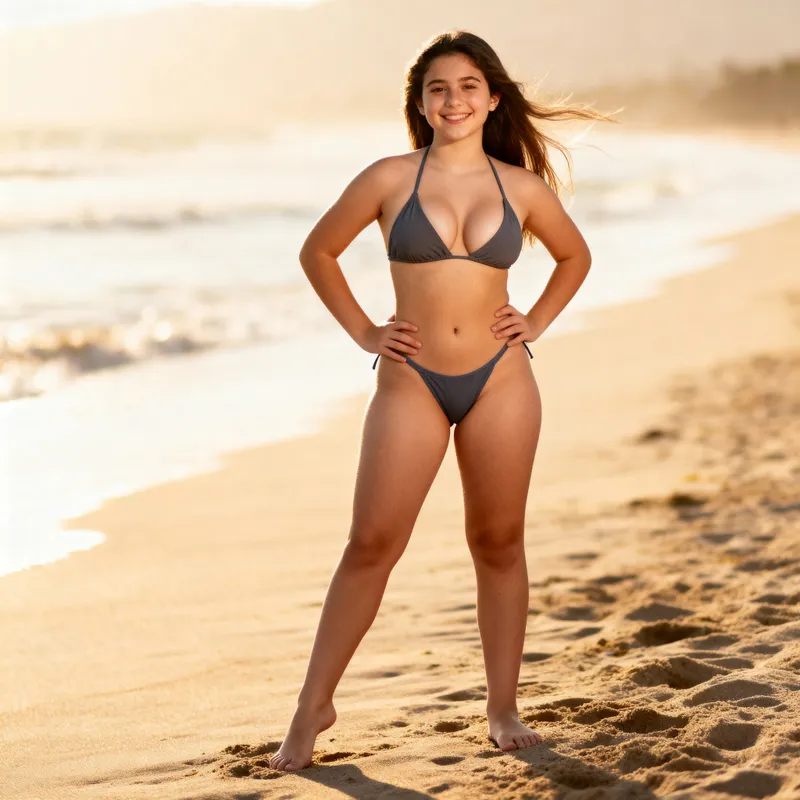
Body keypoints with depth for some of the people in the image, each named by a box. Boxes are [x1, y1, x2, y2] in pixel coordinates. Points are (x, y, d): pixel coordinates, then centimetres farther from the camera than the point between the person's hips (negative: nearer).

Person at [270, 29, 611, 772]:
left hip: (499, 381, 2)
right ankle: (313, 705, 6)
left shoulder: (522, 187, 3)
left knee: (498, 544, 7)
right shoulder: (388, 179, -2)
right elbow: (318, 251, 10)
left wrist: (534, 324, 8)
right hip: (411, 383, -2)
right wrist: (363, 331, 3)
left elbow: (574, 256, 21)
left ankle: (503, 708, 18)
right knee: (371, 545, -3)